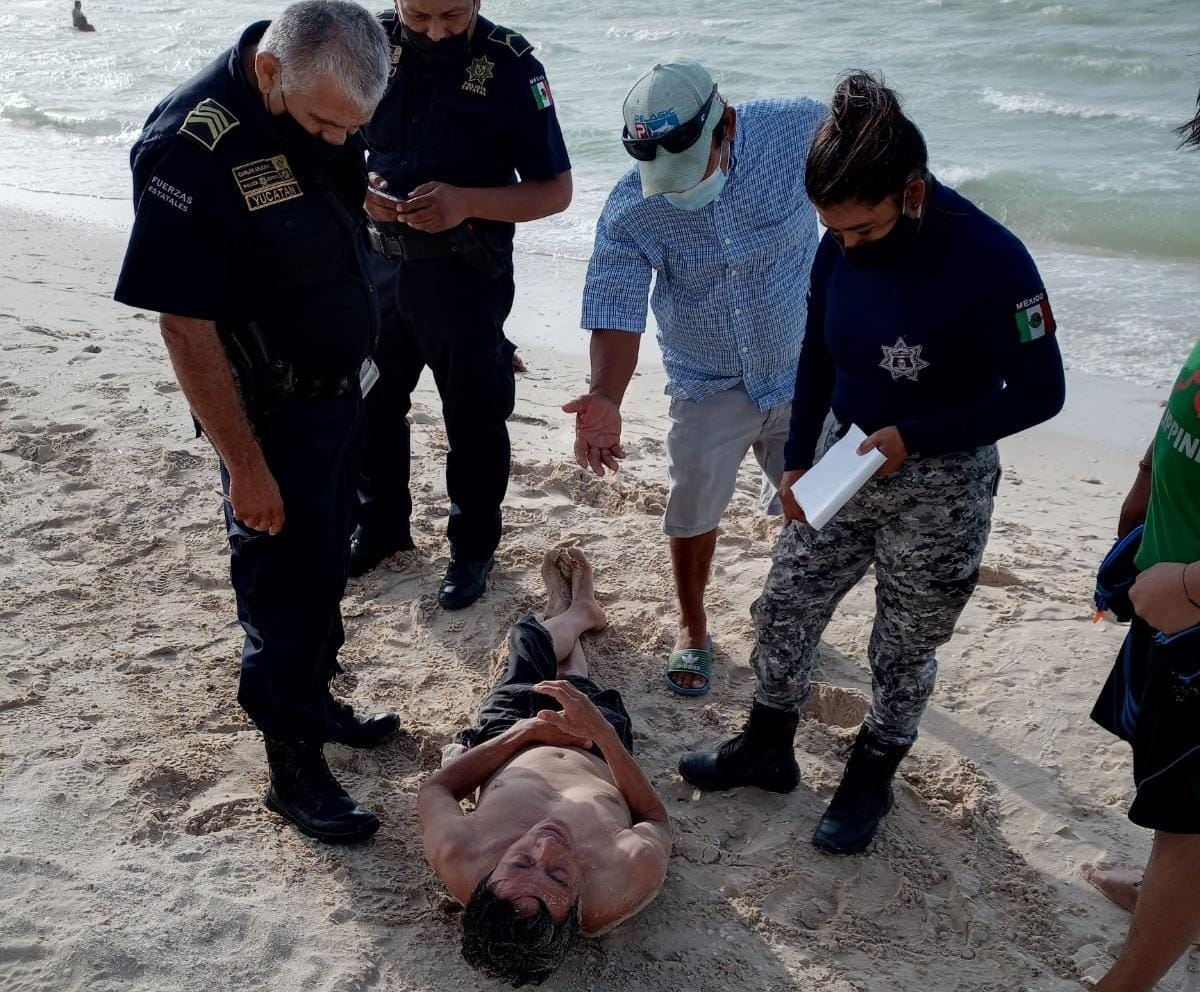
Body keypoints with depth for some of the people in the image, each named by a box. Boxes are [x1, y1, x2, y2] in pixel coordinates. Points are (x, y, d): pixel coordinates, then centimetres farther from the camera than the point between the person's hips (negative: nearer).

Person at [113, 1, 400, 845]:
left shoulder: (328, 96, -4)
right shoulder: (189, 147, -28)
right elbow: (186, 328, -25)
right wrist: (245, 466, -22)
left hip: (341, 390, 8)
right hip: (271, 411, -8)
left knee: (327, 563, 21)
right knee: (284, 583, 4)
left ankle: (314, 702, 42)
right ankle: (293, 766, 21)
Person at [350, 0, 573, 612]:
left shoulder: (511, 66, -14)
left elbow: (556, 191, -12)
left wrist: (465, 202, -26)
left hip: (466, 279, -4)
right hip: (377, 264, 4)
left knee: (473, 420, 8)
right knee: (371, 403, 17)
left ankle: (472, 548, 28)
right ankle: (381, 525, 40)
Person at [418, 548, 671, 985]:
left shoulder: (459, 861, -48)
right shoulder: (636, 874, -48)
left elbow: (434, 788, -23)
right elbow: (656, 817, -22)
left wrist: (528, 729, -25)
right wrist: (598, 730, -34)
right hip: (593, 757, -1)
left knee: (528, 635, 24)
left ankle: (573, 613, 61)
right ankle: (576, 612, 65)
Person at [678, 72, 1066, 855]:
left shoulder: (990, 261, -26)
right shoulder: (841, 246, -10)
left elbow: (1039, 394, -18)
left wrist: (911, 437, -22)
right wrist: (797, 459, 1)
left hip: (942, 484, -5)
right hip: (844, 460, 5)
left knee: (903, 649, 12)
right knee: (784, 609, 14)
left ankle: (871, 781, 37)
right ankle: (767, 750, 37)